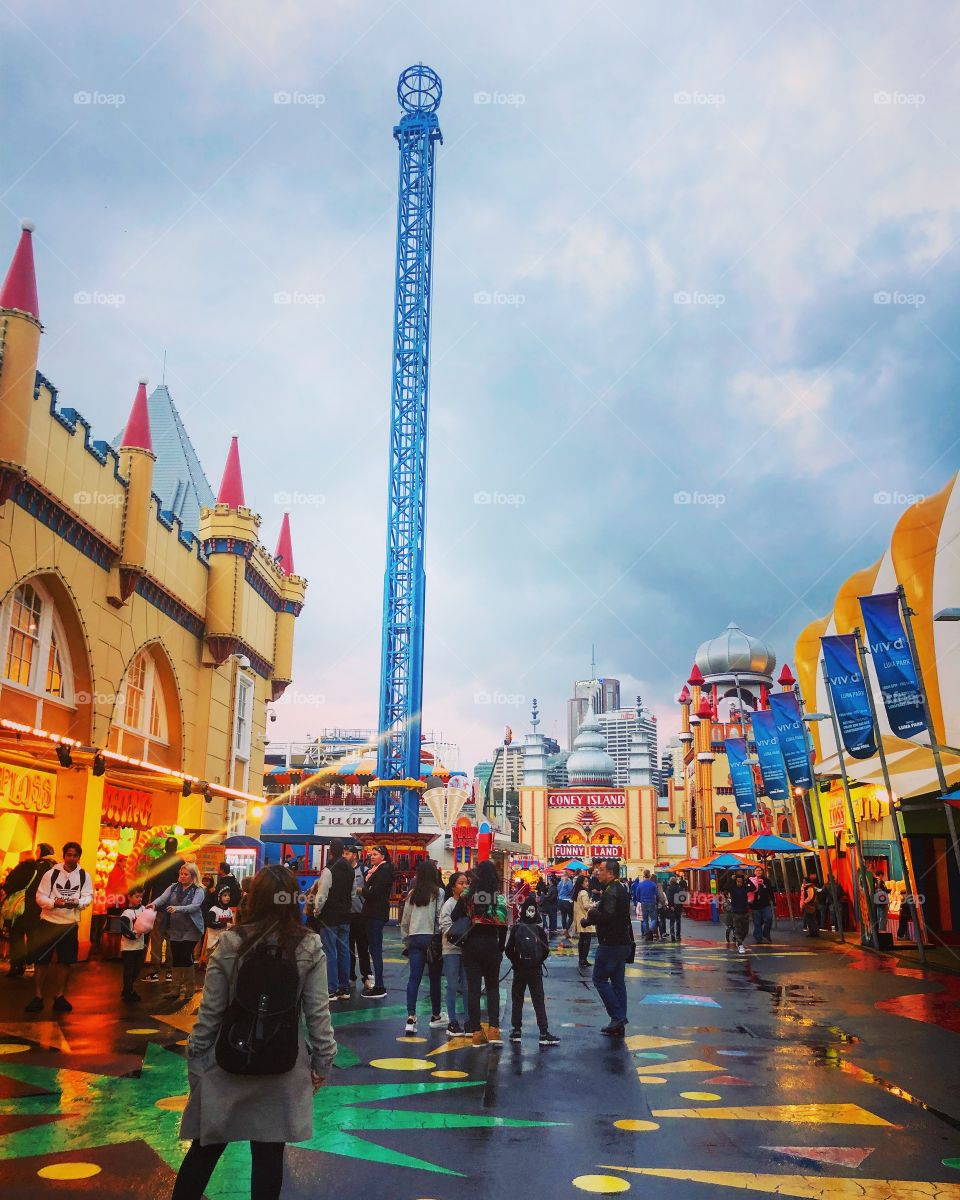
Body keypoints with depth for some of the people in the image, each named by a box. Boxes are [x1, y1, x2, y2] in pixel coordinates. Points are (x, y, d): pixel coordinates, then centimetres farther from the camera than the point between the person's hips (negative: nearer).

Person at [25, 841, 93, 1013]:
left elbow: (88, 897, -2)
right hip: (48, 921, -1)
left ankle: (59, 996, 18)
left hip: (70, 923, 2)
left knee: (65, 961, 7)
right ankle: (37, 997, 12)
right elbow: (40, 896, -5)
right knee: (42, 960, 2)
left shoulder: (84, 876, 0)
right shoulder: (51, 873, -4)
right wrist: (54, 903, -24)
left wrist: (78, 903, -24)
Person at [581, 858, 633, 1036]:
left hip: (610, 944, -10)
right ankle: (619, 1025, 16)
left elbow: (607, 916, -30)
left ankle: (617, 1016, -2)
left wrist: (592, 914, -12)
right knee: (618, 982, 12)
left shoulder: (611, 892, -19)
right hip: (623, 942, 10)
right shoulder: (622, 889, 13)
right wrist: (591, 920, 13)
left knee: (600, 979, 1)